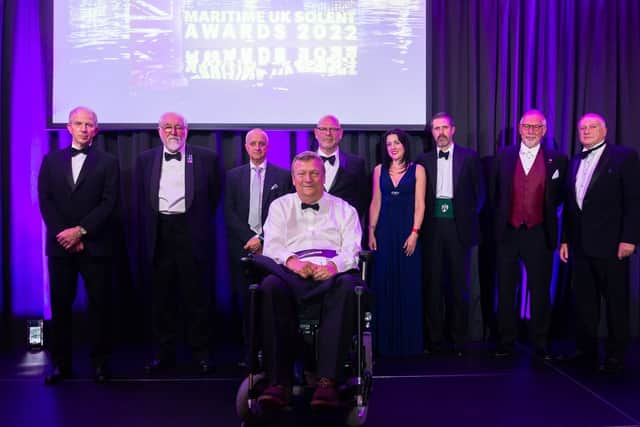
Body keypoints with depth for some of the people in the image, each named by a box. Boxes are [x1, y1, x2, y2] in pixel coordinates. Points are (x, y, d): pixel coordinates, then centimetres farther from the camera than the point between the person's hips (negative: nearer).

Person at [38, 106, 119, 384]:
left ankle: (100, 362, 12)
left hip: (95, 245, -2)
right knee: (60, 304, 6)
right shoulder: (51, 160, 12)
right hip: (60, 244, 2)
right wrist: (64, 235, -8)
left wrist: (81, 230, -14)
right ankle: (61, 363, 15)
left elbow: (109, 203, -5)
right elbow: (45, 202, 4)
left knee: (99, 304, 2)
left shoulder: (108, 162, 5)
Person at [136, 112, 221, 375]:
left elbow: (213, 197, 8)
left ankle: (200, 353, 13)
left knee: (196, 296, 2)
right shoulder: (146, 160, 12)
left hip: (192, 235, -2)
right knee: (162, 297, 8)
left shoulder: (206, 158, 4)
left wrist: (201, 226, 6)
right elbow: (141, 201, 14)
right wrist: (148, 233, 9)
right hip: (159, 235, 3)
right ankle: (165, 352, 19)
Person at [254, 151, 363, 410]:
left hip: (332, 275, 0)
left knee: (347, 285, -37)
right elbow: (272, 246, 9)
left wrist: (334, 266, -17)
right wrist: (291, 261, -15)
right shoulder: (280, 206, 23)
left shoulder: (344, 210, 21)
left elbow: (353, 250, 7)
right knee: (271, 286, -35)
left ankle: (328, 381, -40)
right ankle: (279, 381, -37)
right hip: (293, 276, 1)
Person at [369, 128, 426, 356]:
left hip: (407, 230, -2)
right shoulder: (379, 170, 10)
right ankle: (386, 341, 13)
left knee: (409, 285, 1)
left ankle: (409, 341, 12)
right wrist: (371, 232, 2)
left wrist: (414, 233, -11)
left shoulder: (417, 170, 3)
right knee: (384, 285, 3)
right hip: (385, 231, 2)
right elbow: (375, 203, 9)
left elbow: (420, 205, -2)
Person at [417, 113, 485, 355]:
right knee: (433, 284, 4)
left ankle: (459, 341, 14)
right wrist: (421, 224, 1)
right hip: (433, 227, 1)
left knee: (459, 285, 4)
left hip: (458, 227, -1)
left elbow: (479, 191, 7)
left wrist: (471, 217, 0)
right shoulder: (424, 160, 9)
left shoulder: (469, 157, 5)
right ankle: (434, 340, 12)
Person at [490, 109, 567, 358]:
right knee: (506, 290, 8)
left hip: (539, 234, -1)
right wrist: (500, 219, 6)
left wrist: (547, 211, -2)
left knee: (540, 291, 6)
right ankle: (506, 342, 19)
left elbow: (560, 196, 8)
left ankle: (540, 344, 18)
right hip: (508, 233, 1)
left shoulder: (557, 160, 1)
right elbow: (495, 194, 9)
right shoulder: (504, 156, 5)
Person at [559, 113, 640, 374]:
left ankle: (615, 356, 13)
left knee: (616, 301, 3)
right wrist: (565, 239, 11)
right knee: (584, 301, 11)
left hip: (610, 243, -6)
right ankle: (586, 351, 21)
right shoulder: (575, 162, 15)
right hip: (580, 244, 6)